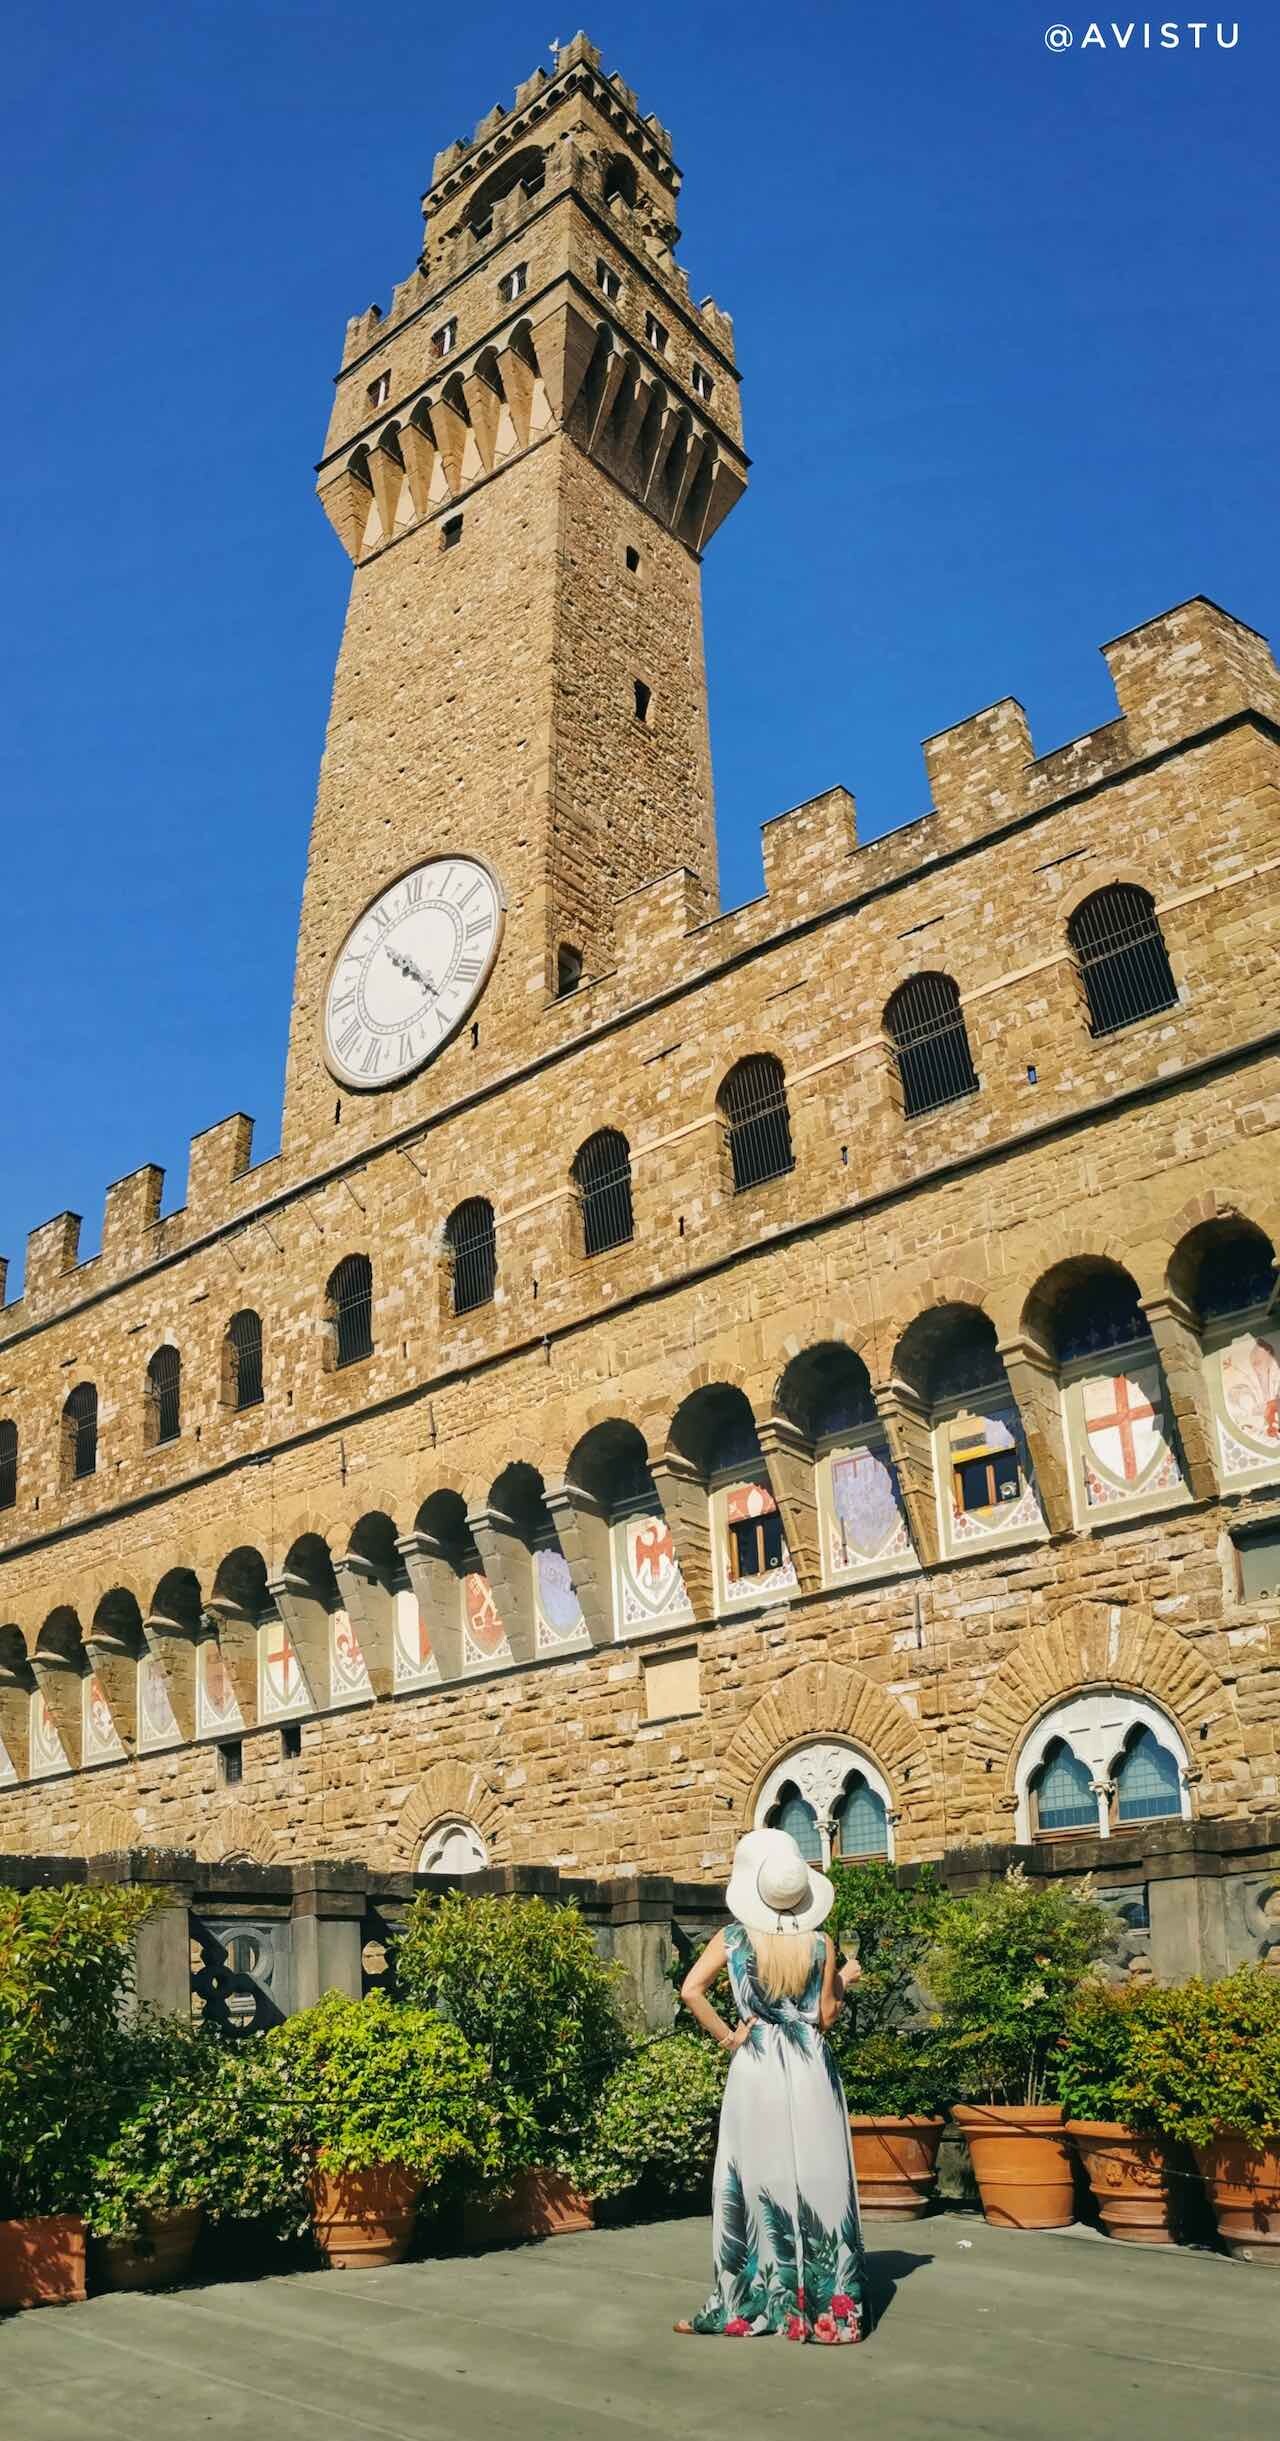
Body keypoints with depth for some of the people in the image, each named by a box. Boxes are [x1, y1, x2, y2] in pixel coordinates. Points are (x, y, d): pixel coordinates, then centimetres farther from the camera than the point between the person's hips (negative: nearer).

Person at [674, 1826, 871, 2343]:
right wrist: (845, 1980, 15)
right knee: (817, 2182, 7)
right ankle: (830, 2304, 12)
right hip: (810, 2069, 0)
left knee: (755, 2181, 8)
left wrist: (726, 2037, -4)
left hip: (755, 2069, 0)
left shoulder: (734, 1939, -4)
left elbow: (690, 1990, -14)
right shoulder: (820, 1944, -4)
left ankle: (747, 2305, 15)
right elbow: (826, 2017, 0)